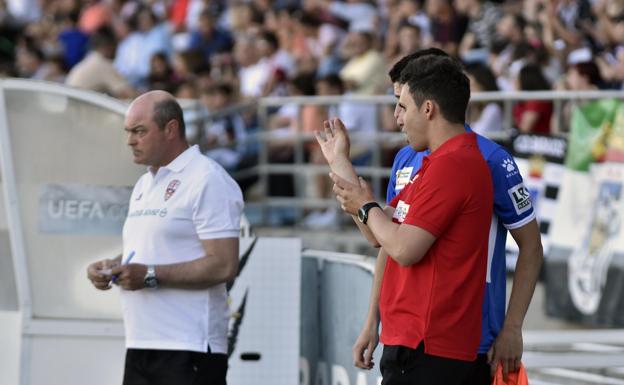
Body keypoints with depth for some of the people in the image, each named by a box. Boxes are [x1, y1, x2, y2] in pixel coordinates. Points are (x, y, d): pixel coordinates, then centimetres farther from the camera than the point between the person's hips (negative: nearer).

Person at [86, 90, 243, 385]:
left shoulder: (207, 181, -10)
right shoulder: (144, 184, 20)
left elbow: (223, 266, -18)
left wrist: (151, 275, -20)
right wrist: (109, 267, 6)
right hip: (140, 347, 9)